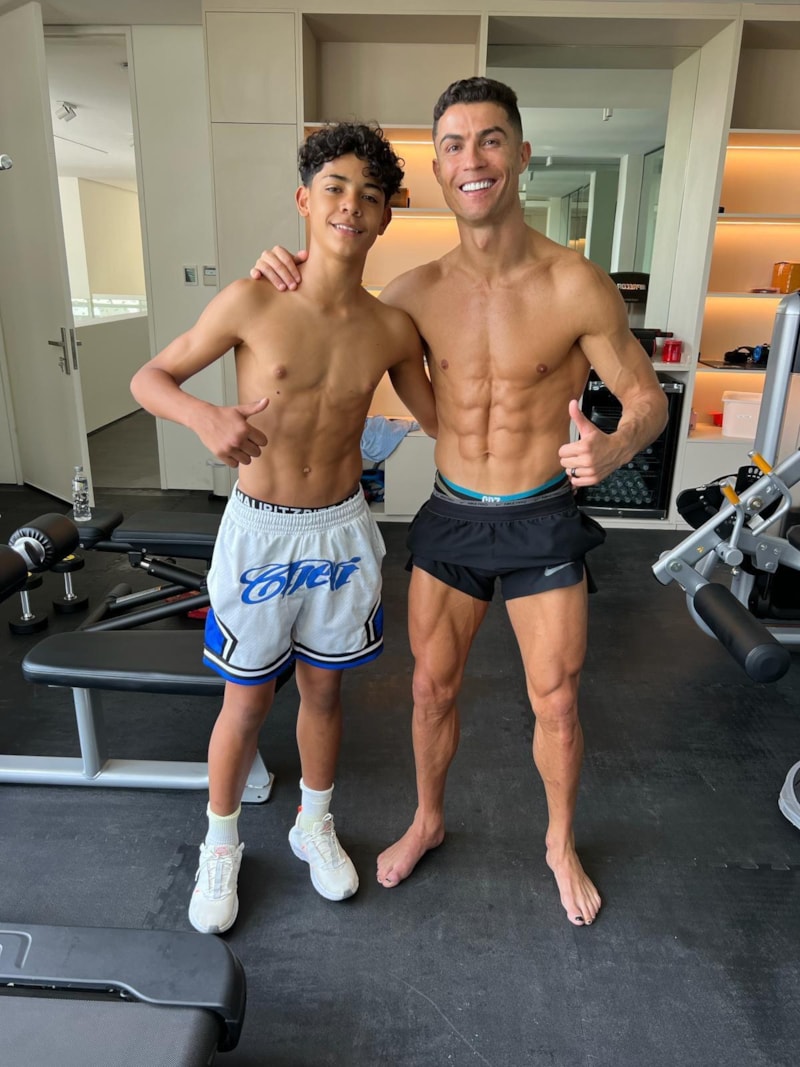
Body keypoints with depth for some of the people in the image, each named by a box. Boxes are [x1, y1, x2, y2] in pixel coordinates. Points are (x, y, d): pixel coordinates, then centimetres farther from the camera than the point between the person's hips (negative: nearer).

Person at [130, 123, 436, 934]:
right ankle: (221, 848, 38)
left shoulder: (391, 329, -3)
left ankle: (315, 825, 44)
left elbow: (437, 418, 11)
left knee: (323, 690, 18)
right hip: (260, 531, -2)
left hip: (341, 530, 3)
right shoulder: (251, 303, -12)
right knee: (247, 703, 11)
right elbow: (148, 379, -4)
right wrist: (205, 416, -25)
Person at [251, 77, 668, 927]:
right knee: (432, 688, 14)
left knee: (555, 704, 10)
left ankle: (561, 844, 39)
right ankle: (427, 821, 42)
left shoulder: (577, 286, -15)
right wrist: (287, 278, -10)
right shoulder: (418, 291, -4)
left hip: (542, 524, -2)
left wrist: (613, 449, -31)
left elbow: (649, 400, -6)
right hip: (449, 519, 3)